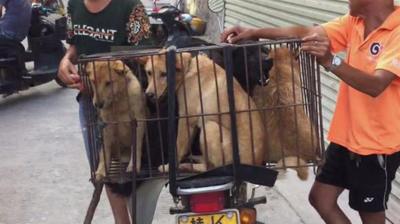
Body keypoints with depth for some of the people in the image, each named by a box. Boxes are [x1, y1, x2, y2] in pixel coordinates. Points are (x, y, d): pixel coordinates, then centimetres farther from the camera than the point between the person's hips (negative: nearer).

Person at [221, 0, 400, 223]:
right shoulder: (354, 22, 3)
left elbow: (376, 85, -31)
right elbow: (305, 33, -4)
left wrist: (331, 61, -44)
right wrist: (255, 33, -13)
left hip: (377, 143, -8)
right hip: (345, 136, 8)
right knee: (320, 198, 15)